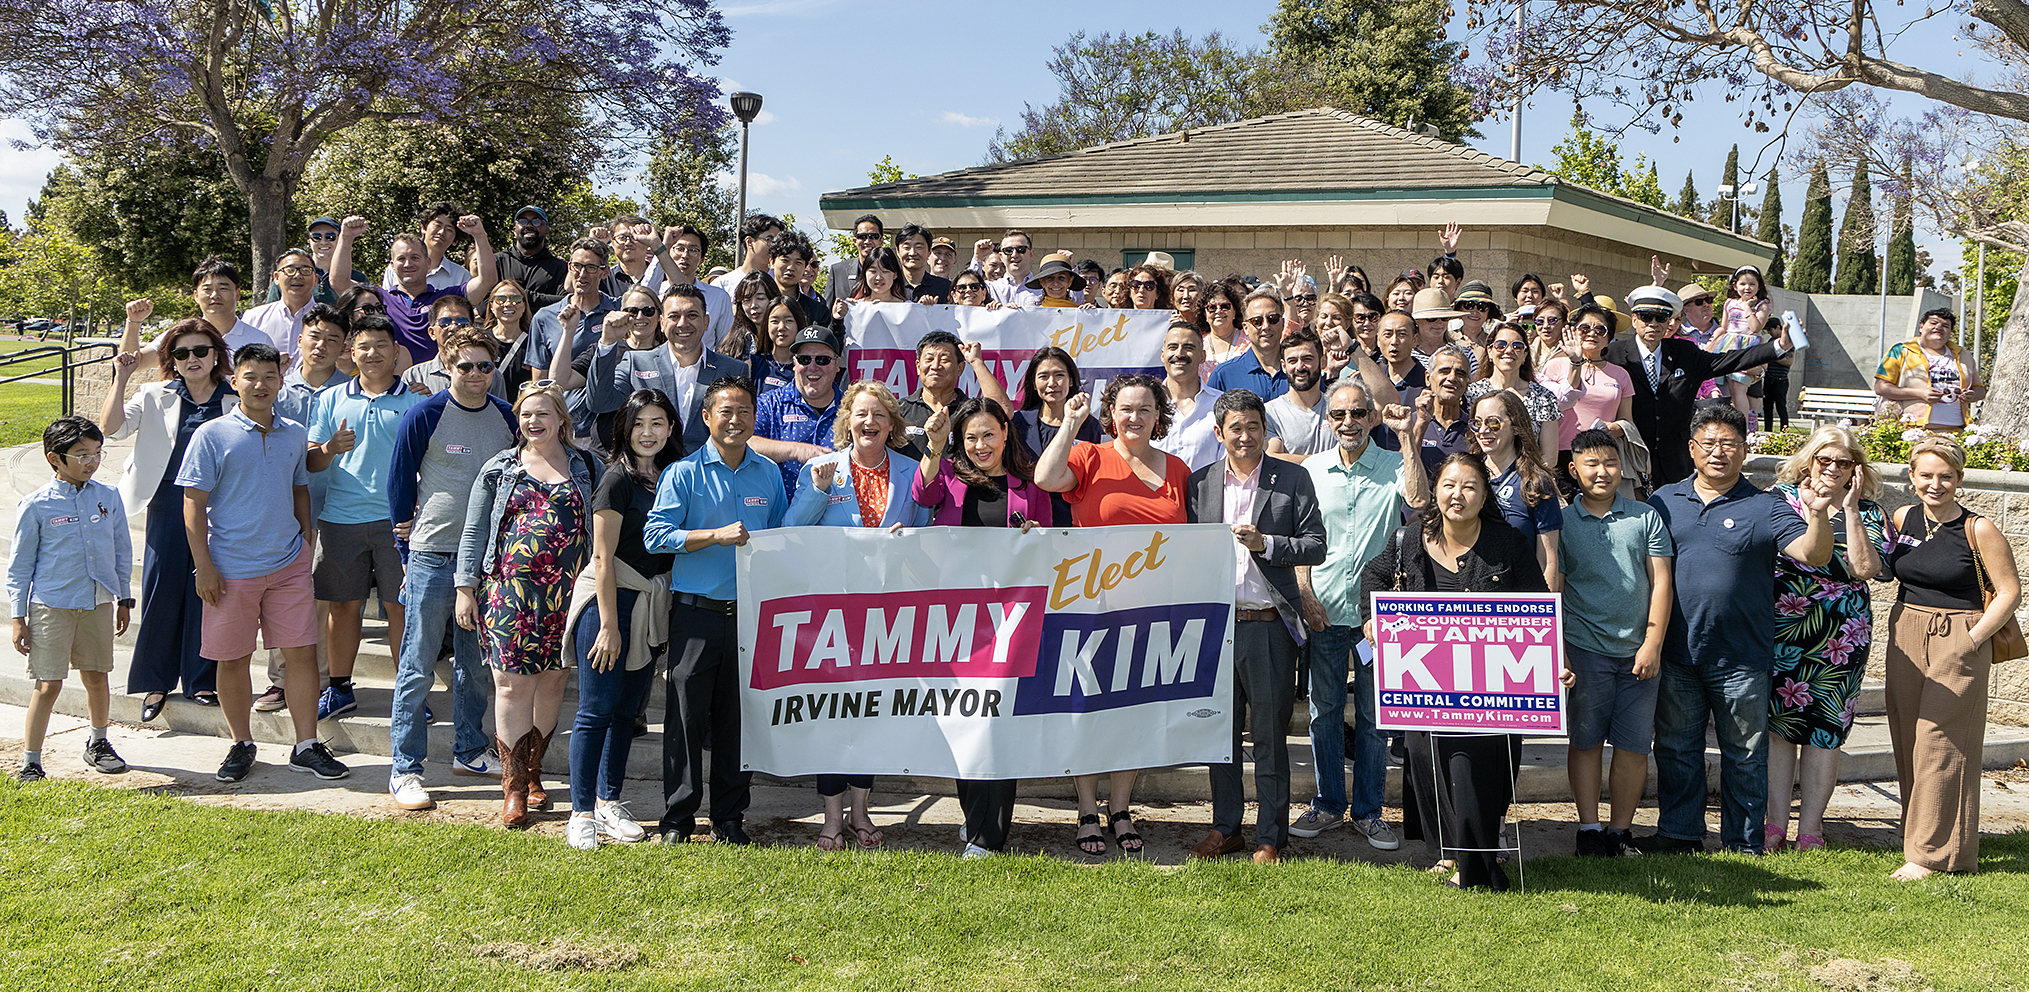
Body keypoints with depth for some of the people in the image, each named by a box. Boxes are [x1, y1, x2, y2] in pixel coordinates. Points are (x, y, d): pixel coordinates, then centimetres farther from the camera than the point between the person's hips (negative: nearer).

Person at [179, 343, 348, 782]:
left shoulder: (295, 435, 8)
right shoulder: (212, 435, -5)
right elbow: (194, 503, -5)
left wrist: (308, 546, 17)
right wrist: (203, 566, -9)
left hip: (289, 564, 3)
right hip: (232, 568, -3)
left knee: (303, 651, 1)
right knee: (233, 659, 7)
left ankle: (307, 745, 11)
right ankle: (241, 745, 23)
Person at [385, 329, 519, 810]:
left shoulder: (506, 417, 5)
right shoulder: (423, 417, -8)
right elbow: (399, 482, -1)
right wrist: (406, 549, 1)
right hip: (433, 555, -4)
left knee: (476, 661, 14)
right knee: (418, 665, -2)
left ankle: (469, 751, 27)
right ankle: (404, 769, 3)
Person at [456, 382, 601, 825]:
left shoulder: (586, 468, 10)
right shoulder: (499, 469, 8)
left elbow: (598, 530, 13)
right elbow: (473, 532, 10)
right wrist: (465, 588, 3)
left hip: (567, 591, 2)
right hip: (509, 589, -1)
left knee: (552, 681, 6)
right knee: (513, 685, -6)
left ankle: (532, 773, 21)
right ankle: (513, 788, 1)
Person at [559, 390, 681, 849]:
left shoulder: (671, 476, 10)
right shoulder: (618, 478, -10)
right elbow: (604, 557, -13)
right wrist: (609, 624, -16)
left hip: (653, 603, 7)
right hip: (611, 598, -7)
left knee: (627, 708, 12)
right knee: (597, 708, -3)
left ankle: (608, 802, 22)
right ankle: (582, 813, 3)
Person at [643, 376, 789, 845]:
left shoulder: (769, 473, 11)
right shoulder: (684, 473, -2)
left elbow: (782, 535, 21)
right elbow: (655, 535, -9)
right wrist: (717, 535, -16)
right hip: (697, 613, -3)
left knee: (740, 717, 8)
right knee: (687, 716, 0)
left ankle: (729, 818, 19)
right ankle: (677, 818, 10)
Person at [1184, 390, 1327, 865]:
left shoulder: (1292, 479, 2)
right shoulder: (1200, 482, 9)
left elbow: (1316, 545, -2)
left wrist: (1265, 543, -15)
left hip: (1268, 625, -3)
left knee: (1270, 733, 3)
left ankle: (1271, 835, 14)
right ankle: (1225, 826, 24)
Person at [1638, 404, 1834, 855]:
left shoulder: (1765, 508, -1)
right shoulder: (1664, 501, 6)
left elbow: (1814, 555, -12)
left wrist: (1817, 514, -32)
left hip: (1741, 654, -2)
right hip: (1675, 651, 2)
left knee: (1745, 753, 7)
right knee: (1675, 746, 12)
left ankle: (1745, 842, 19)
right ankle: (1679, 831, 26)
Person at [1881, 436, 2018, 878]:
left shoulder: (1979, 530, -9)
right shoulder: (1903, 520, 5)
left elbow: (2010, 592, -6)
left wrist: (1972, 639, -12)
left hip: (1958, 643, -5)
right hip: (1905, 639, 5)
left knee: (1939, 743, -6)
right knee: (1907, 741, 8)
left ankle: (1934, 853, 0)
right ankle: (1919, 837, 20)